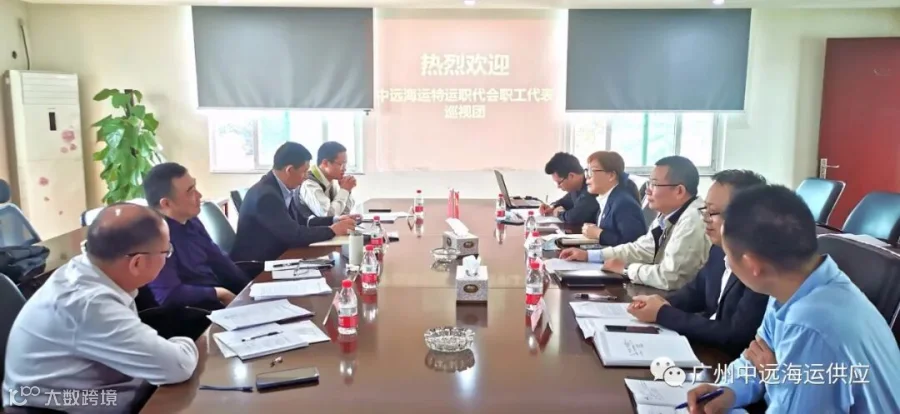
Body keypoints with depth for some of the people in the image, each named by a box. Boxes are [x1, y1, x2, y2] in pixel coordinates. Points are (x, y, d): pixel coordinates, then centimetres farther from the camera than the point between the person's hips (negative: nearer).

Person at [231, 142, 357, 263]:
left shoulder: (283, 188, 2)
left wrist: (334, 220, 2)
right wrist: (332, 230, -14)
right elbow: (294, 235, -25)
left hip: (273, 258, 8)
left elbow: (301, 222, 11)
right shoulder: (266, 195, -23)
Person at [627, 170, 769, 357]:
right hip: (705, 346, 7)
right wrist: (663, 303, -6)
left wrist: (663, 314, -19)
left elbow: (735, 336, -26)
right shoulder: (720, 249, 0)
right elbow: (696, 290, 15)